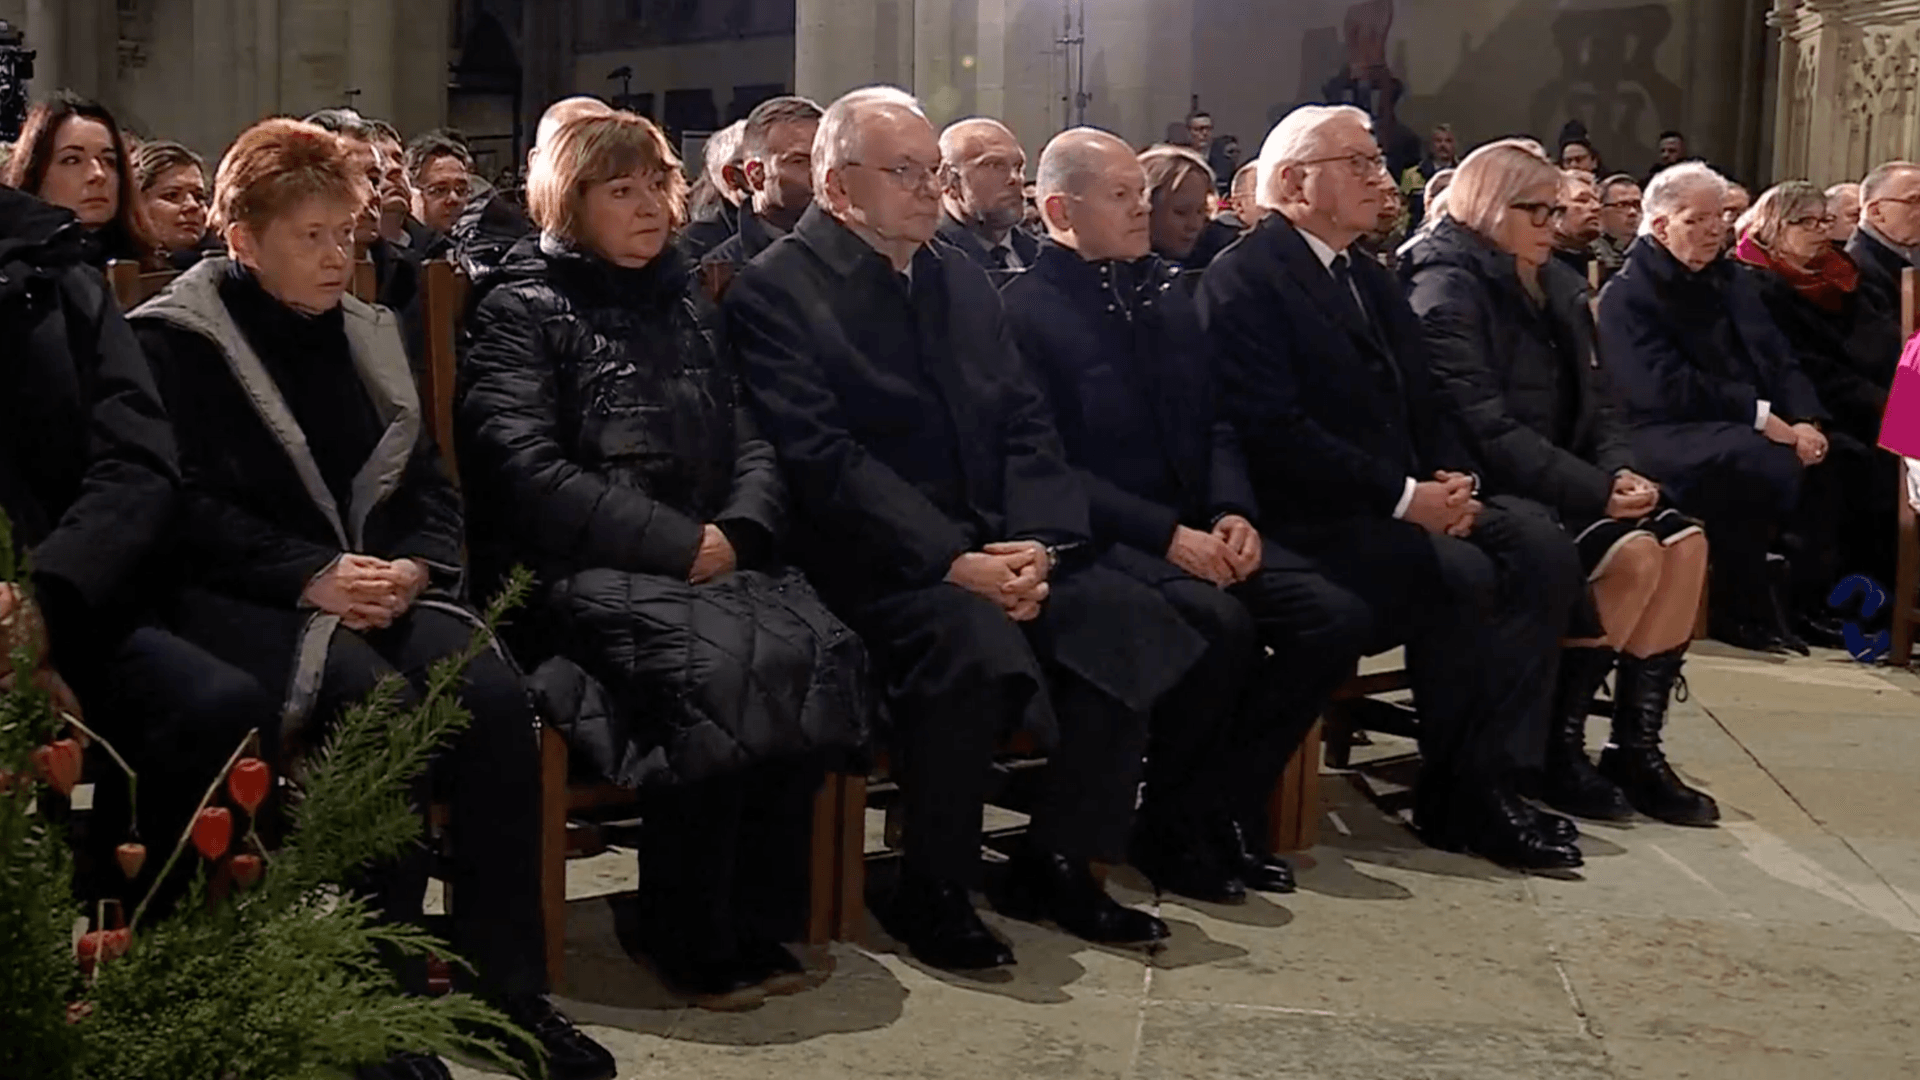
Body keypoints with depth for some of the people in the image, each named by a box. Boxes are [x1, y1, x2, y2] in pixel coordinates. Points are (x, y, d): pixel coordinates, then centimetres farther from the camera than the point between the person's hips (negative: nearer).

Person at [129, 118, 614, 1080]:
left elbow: (429, 485, 15)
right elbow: (184, 507, -10)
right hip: (235, 597, -5)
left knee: (493, 694, -25)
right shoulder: (176, 340, 1)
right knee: (379, 703, -34)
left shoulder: (365, 333, 18)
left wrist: (414, 566, -7)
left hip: (373, 584, 5)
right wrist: (311, 576, -21)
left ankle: (507, 984, -18)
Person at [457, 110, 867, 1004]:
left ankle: (756, 918, -11)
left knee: (816, 650, -25)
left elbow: (747, 443, 17)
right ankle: (694, 937, -15)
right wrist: (679, 546, -15)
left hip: (710, 557, 5)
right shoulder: (522, 308, 3)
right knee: (715, 663, -33)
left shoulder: (686, 302, 22)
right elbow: (526, 469, -10)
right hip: (580, 569, -5)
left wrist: (736, 534, -6)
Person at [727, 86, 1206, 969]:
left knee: (1135, 625, -16)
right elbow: (823, 460, -15)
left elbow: (1027, 425, 11)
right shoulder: (775, 290, -4)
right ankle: (931, 891, -11)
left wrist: (1034, 545, -8)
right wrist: (953, 561, -22)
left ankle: (1056, 862, 1)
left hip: (994, 546, 7)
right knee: (981, 647, -34)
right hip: (875, 560, -6)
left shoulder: (961, 278, 18)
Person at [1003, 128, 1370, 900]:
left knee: (1336, 617, -13)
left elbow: (1213, 424, 18)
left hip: (1196, 529, 7)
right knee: (1219, 621, -33)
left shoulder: (1162, 295, 16)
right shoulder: (1027, 309, -7)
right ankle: (1170, 828, -10)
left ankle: (1225, 806, 0)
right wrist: (1168, 535, -19)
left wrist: (1233, 512, -2)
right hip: (1103, 541, -7)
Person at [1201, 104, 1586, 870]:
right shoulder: (1243, 280, -8)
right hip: (1310, 521, -8)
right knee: (1463, 575, -27)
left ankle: (1499, 776, -14)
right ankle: (1456, 800, -8)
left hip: (1409, 501, 8)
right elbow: (1275, 428, -18)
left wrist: (1454, 477, -3)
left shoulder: (1371, 280, 21)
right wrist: (1404, 497, -19)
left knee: (1542, 548, -16)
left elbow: (1426, 404, 20)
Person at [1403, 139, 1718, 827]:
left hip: (1559, 482, 9)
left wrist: (1620, 469, -8)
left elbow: (1595, 399, 14)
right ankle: (1555, 746, -12)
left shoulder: (1557, 283, 15)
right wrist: (1594, 488, -24)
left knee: (1684, 540, -10)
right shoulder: (1449, 285, -12)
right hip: (1492, 489, -9)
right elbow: (1484, 427, -22)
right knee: (1632, 552, -25)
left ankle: (1636, 745, -5)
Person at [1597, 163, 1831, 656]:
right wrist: (1760, 414, -20)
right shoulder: (1627, 294, -4)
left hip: (1745, 428, 8)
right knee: (1761, 461, -35)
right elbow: (1664, 388, -17)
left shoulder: (1730, 280, 21)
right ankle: (1739, 610, -18)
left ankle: (1814, 594, -2)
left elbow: (1780, 358, 14)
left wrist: (1805, 419, -7)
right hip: (1668, 434, -8)